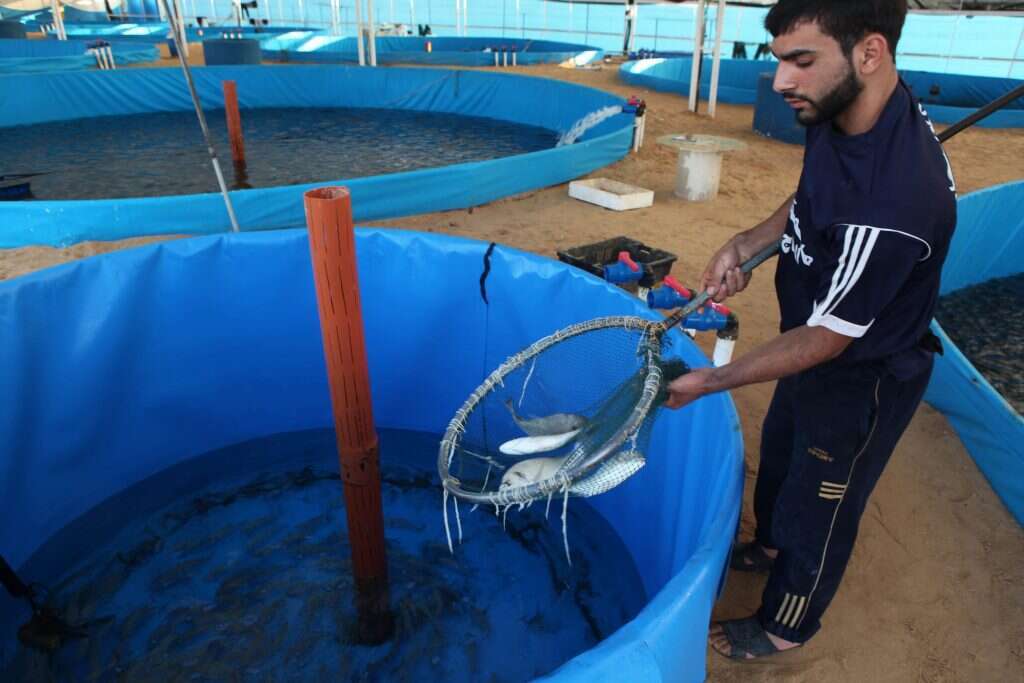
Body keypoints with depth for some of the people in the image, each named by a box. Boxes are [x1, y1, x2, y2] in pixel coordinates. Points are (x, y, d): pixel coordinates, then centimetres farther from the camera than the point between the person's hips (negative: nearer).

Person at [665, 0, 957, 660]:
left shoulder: (891, 202, -40)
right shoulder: (844, 115, -12)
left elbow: (825, 339, -29)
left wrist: (712, 381, -20)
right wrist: (747, 243, -6)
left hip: (863, 379, -8)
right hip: (819, 345, 8)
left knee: (818, 506, 15)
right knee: (780, 454, 30)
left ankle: (786, 627, 43)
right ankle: (773, 544, 60)